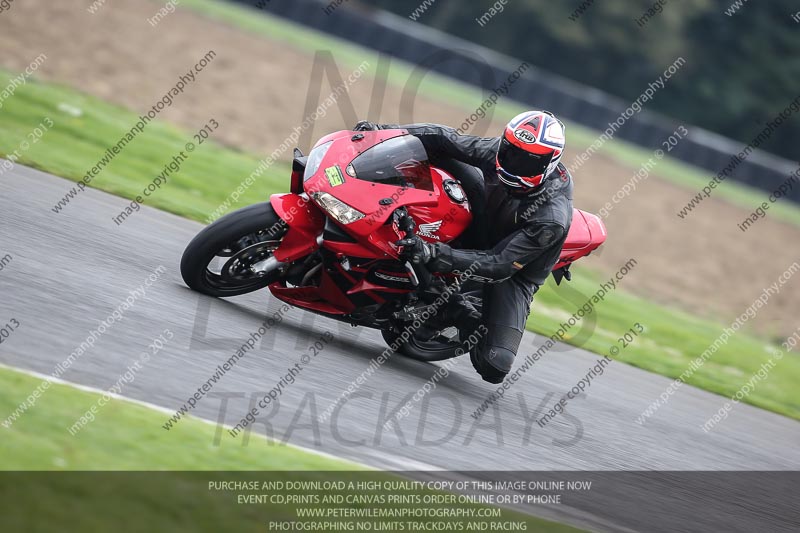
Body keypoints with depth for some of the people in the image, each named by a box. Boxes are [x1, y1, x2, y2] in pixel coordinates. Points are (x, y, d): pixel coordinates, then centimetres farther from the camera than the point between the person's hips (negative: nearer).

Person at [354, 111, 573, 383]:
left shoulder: (551, 219, -37)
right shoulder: (501, 151, -21)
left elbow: (500, 266, -39)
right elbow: (447, 139, -12)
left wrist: (434, 254, -49)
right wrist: (384, 130, -23)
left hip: (514, 274, -5)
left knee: (494, 367, -24)